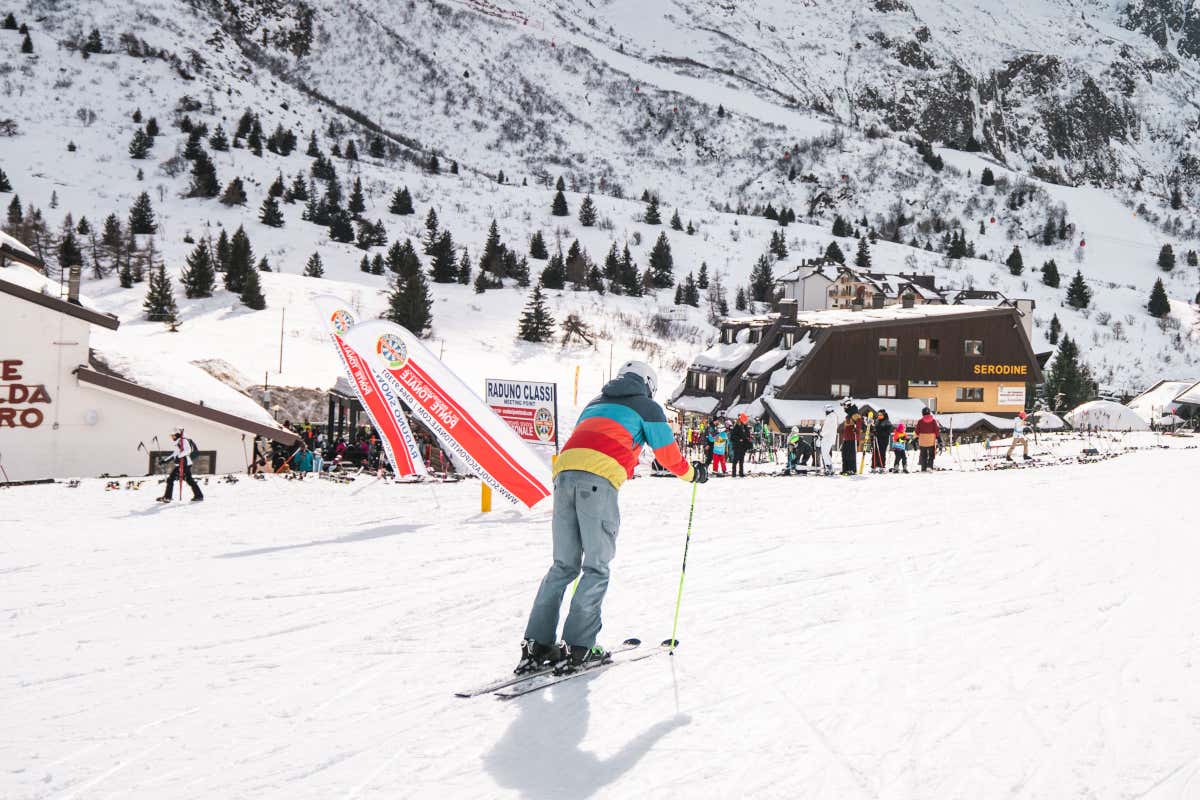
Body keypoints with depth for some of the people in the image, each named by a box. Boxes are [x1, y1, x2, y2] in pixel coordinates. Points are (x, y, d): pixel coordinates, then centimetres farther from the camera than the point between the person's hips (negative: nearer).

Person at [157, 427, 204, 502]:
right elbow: (174, 455, 27)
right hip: (178, 465, 9)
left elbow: (188, 450, -20)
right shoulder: (176, 444, 20)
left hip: (185, 463, -9)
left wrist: (179, 456, -26)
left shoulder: (184, 440, -7)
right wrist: (164, 460, 25)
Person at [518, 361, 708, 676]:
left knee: (563, 565, 10)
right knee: (597, 568, 0)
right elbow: (668, 454, 18)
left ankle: (537, 645, 5)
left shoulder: (595, 404, 35)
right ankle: (577, 648, -7)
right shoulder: (647, 407, 18)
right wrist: (693, 473, 36)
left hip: (564, 471, 6)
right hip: (599, 479, -6)